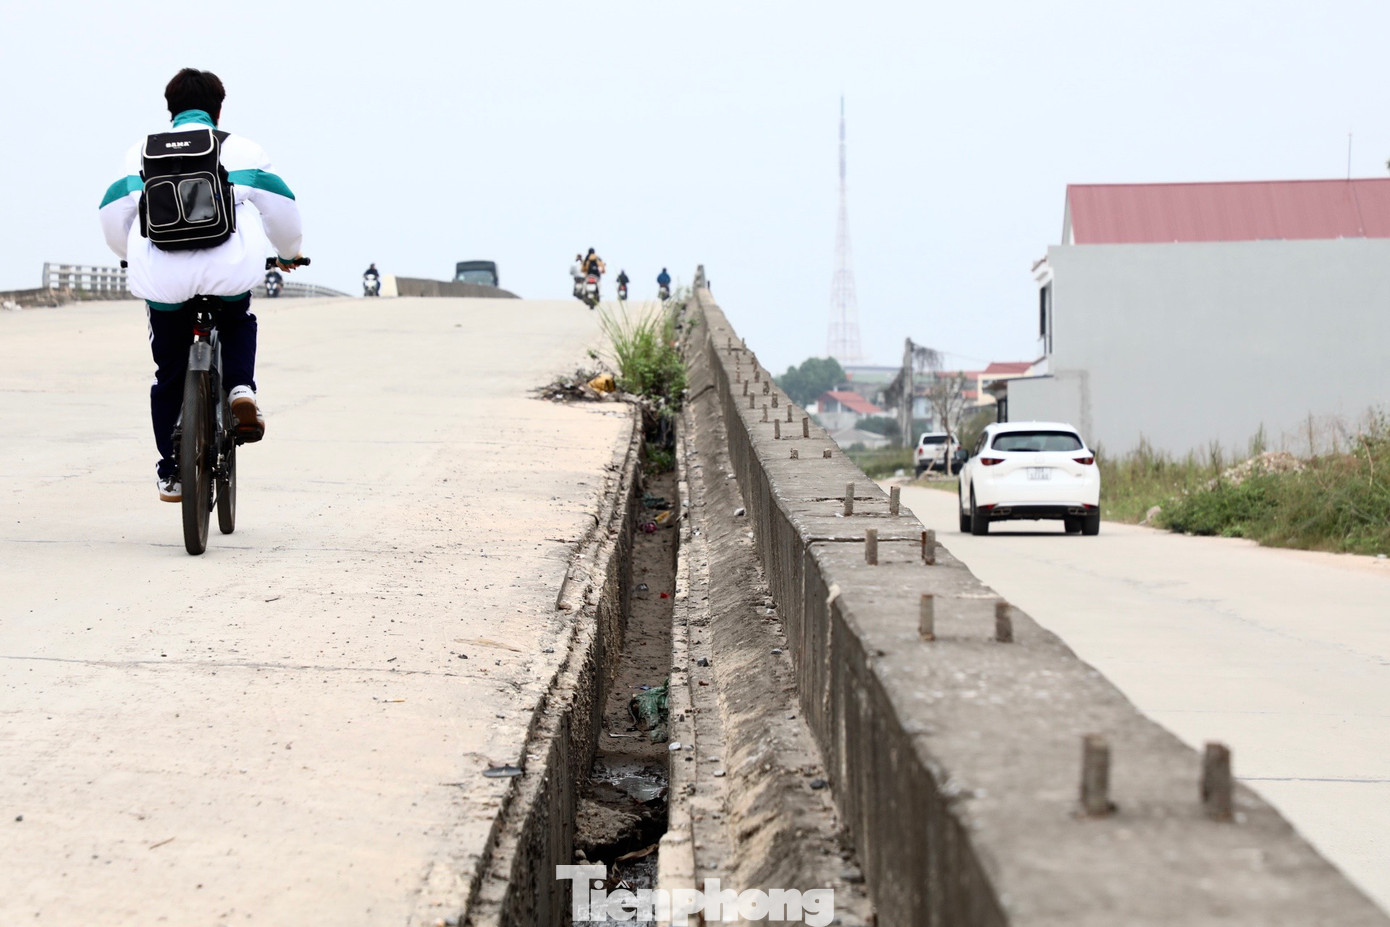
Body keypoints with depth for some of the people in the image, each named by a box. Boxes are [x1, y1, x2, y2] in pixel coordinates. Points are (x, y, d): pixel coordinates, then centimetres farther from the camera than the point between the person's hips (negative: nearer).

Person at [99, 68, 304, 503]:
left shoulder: (143, 153, 18)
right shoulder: (242, 149, 14)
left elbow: (113, 211, 17)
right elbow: (281, 204, 14)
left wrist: (129, 255, 36)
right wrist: (288, 252, 32)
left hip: (162, 279, 1)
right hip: (230, 271, -1)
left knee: (169, 373, 19)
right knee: (239, 324, 33)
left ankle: (171, 473, 22)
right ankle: (241, 388, 5)